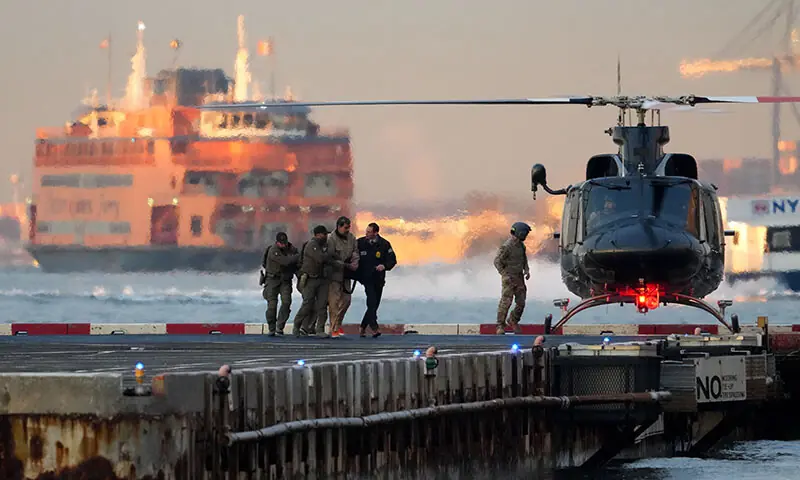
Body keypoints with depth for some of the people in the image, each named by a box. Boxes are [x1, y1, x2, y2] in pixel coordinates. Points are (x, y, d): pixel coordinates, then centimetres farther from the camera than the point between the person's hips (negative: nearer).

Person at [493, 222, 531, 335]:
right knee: (506, 302, -8)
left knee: (521, 303, 5)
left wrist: (526, 270, 8)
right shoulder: (506, 246, -16)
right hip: (509, 278, -7)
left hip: (519, 278, 7)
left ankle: (513, 321, 25)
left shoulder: (521, 245, 9)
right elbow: (497, 261, -14)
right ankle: (500, 326, 0)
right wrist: (505, 275, -16)